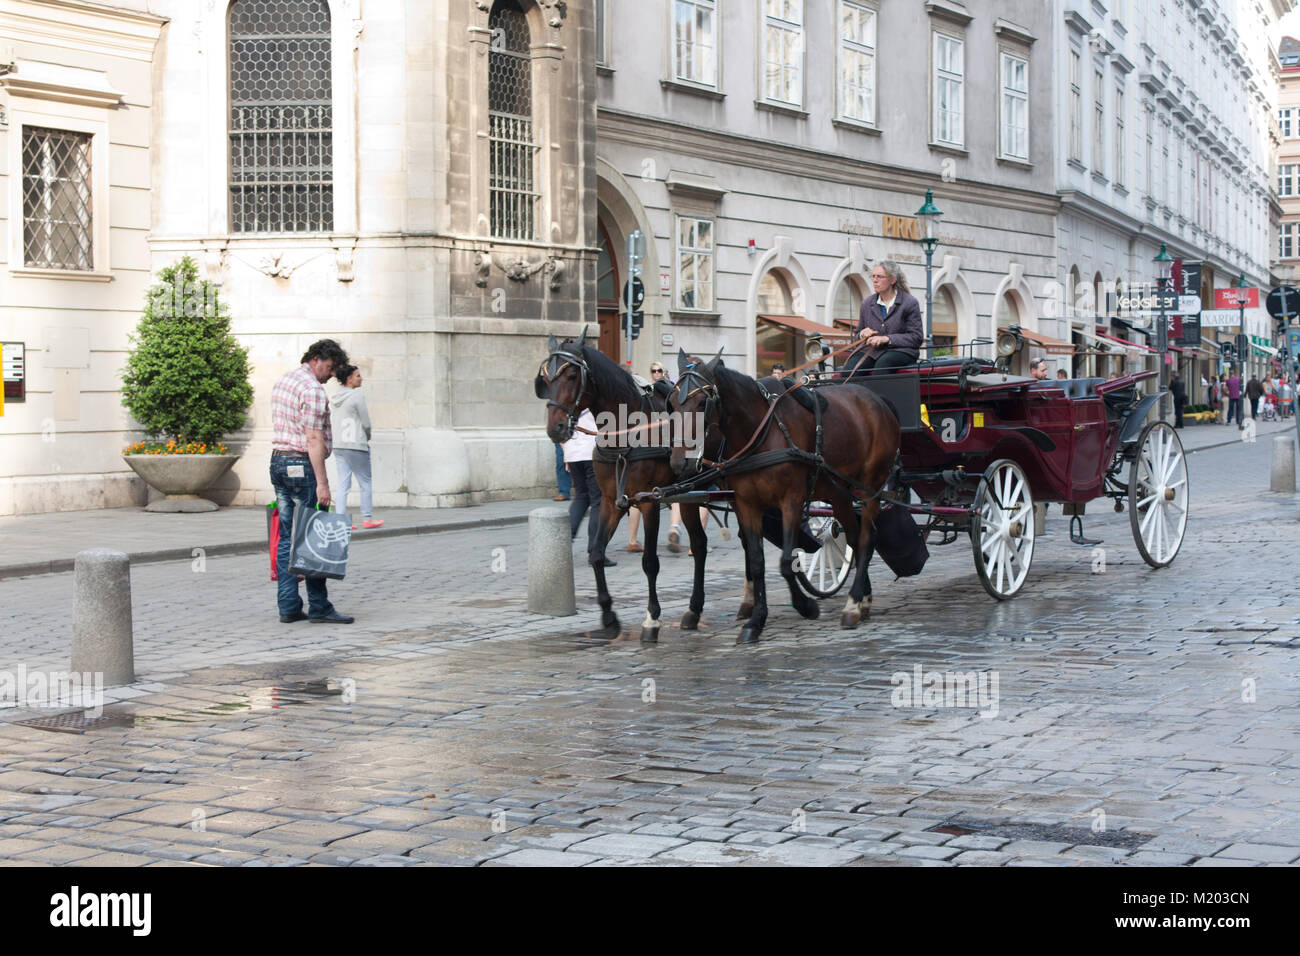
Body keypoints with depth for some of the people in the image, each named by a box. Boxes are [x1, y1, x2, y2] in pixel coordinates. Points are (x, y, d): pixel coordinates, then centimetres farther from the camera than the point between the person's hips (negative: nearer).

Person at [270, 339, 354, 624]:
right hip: (303, 465, -9)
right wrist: (322, 483, -21)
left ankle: (288, 606, 8)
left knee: (287, 537, 8)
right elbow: (314, 439, -20)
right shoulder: (312, 390, -14)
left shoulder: (282, 381, 16)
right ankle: (318, 607, -4)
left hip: (278, 461, 9)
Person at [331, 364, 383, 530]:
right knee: (365, 483, 5)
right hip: (355, 445, -7)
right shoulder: (357, 396, -12)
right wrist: (367, 438, 10)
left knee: (343, 484, 6)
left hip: (339, 445, 7)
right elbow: (366, 423, -10)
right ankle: (368, 518, 9)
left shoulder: (336, 397, 10)